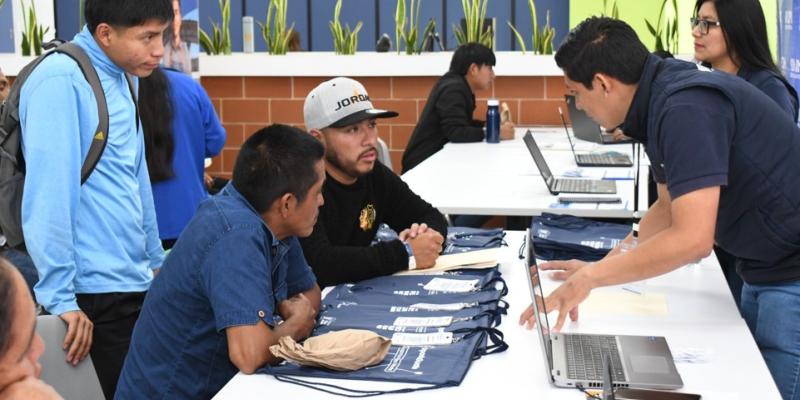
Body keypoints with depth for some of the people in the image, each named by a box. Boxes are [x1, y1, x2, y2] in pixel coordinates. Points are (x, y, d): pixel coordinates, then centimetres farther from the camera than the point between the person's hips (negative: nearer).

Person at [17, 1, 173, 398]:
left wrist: (155, 259, 19)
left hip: (133, 280, 8)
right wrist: (60, 296, -20)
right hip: (96, 290, -8)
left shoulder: (119, 78, 11)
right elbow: (48, 191, -20)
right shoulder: (62, 79, -16)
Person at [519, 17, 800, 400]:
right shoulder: (663, 99, 4)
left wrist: (590, 277, -23)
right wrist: (600, 266, 9)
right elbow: (670, 207, 15)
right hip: (768, 270, 9)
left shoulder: (687, 108, -26)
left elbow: (692, 239, -31)